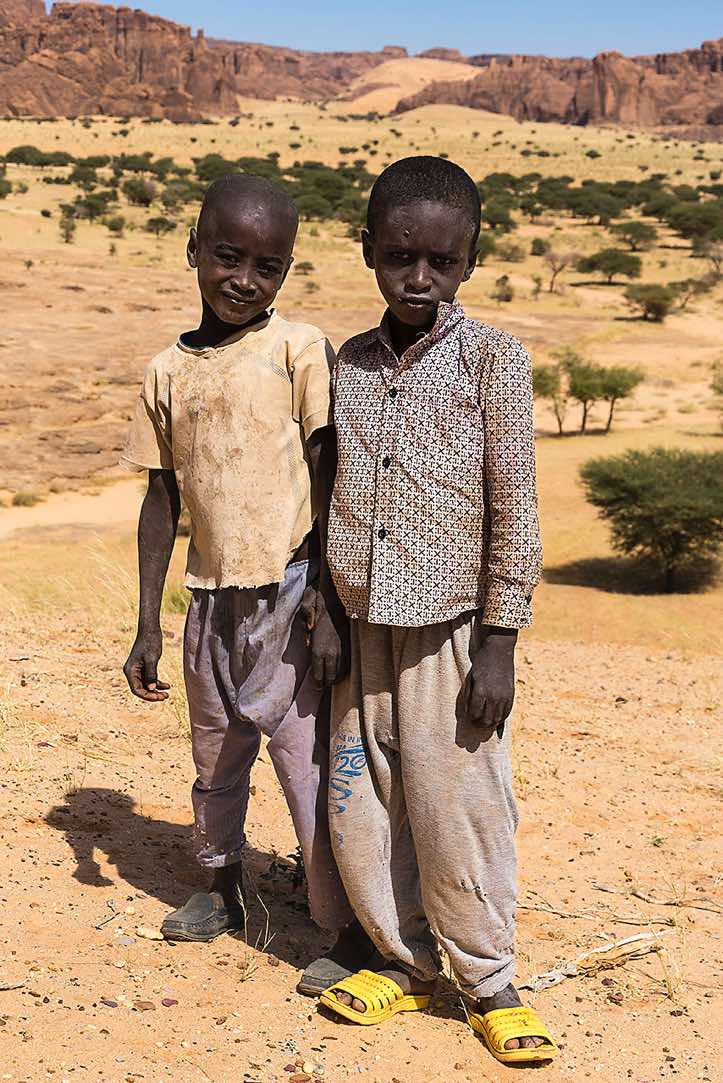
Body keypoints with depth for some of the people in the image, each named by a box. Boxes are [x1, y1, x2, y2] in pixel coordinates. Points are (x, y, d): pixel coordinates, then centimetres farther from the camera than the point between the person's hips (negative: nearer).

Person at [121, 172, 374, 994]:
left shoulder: (298, 350, -5)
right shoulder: (168, 372, 6)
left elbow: (327, 481, -7)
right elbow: (161, 503, 10)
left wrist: (326, 598, -13)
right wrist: (147, 626, 9)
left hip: (286, 595, -4)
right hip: (210, 597, 5)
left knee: (309, 764, -2)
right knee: (215, 757, 20)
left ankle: (350, 931, 13)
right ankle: (223, 886, 42)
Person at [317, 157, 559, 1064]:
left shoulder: (492, 359, -5)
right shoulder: (348, 365, 7)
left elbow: (513, 510, -6)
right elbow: (331, 499, 13)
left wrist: (499, 641, -9)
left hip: (450, 632, -4)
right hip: (361, 630, 4)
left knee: (459, 813, 1)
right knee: (360, 810, 9)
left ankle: (487, 980, 22)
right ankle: (405, 961, 29)